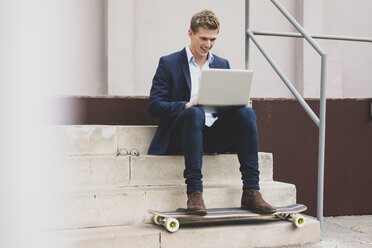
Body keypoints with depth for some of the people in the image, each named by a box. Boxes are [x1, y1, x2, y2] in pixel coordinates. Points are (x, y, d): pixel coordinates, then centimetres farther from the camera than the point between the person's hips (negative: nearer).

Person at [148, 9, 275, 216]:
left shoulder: (222, 65, 20)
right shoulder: (169, 63, 7)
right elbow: (155, 105, -1)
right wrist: (185, 106, -20)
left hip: (214, 135, 4)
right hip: (180, 135, -4)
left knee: (246, 113, -24)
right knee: (195, 113, -37)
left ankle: (251, 191, -29)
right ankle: (194, 192, -42)